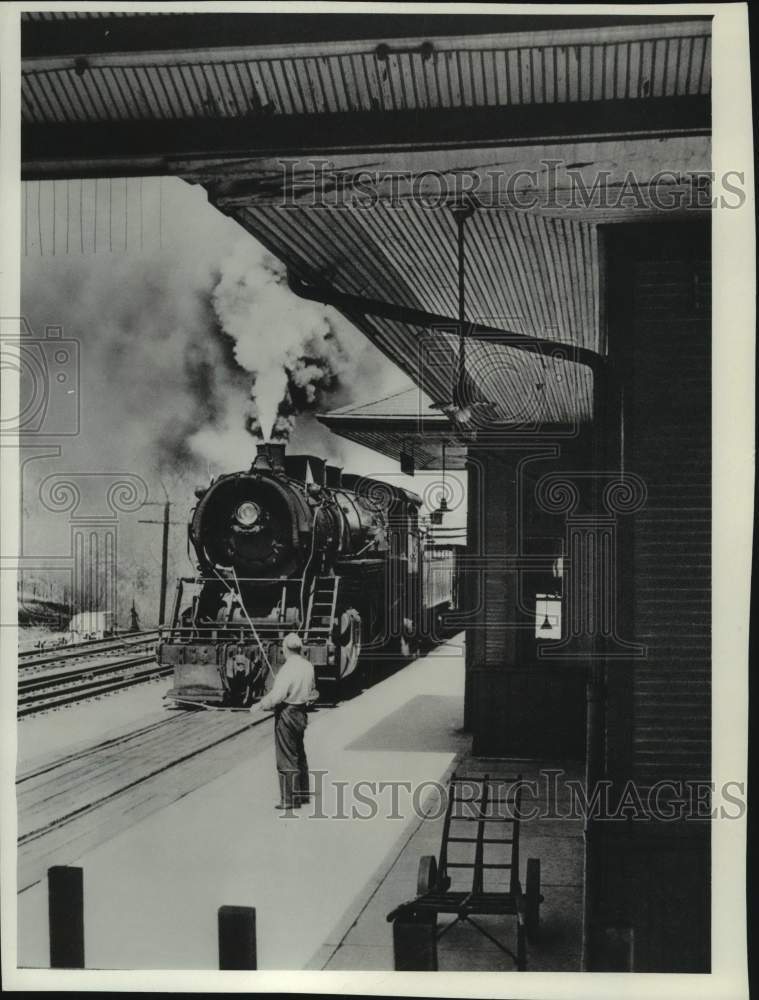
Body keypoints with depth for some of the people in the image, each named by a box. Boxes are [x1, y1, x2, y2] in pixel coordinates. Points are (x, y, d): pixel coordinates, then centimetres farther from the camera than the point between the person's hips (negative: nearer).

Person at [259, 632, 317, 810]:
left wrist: (260, 705, -13)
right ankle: (302, 793, 29)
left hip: (286, 714, -8)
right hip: (301, 713, 8)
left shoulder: (288, 668, -21)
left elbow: (277, 695, -24)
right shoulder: (308, 666, 4)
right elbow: (312, 691, 15)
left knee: (286, 758, -1)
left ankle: (290, 799, 4)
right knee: (299, 755, 19)